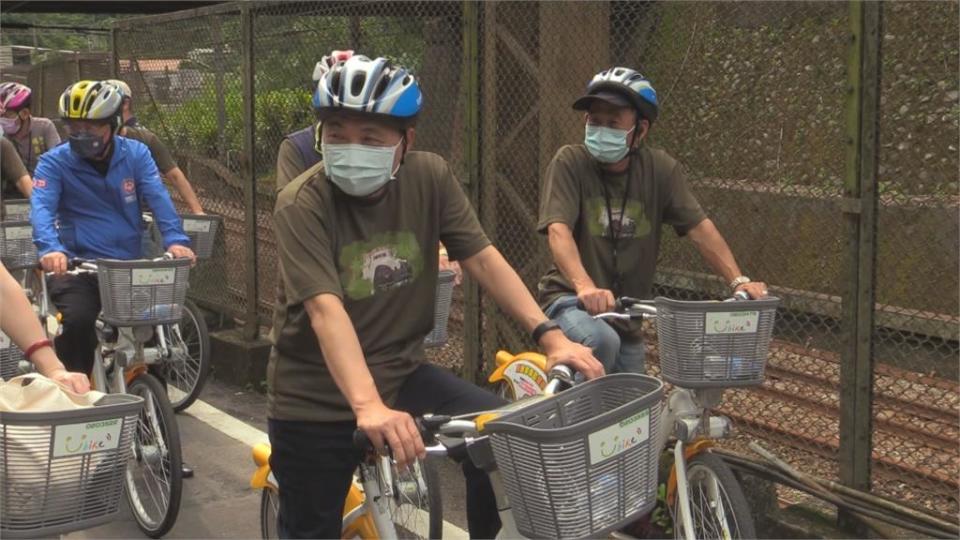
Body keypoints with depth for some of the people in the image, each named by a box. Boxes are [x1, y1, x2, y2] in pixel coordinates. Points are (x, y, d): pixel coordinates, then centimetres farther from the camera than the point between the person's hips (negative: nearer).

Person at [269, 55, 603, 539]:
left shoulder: (430, 178, -8)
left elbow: (482, 259, -8)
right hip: (315, 396, -3)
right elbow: (326, 310, -32)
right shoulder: (301, 204, -21)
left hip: (399, 372, 3)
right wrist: (368, 406, -46)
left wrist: (548, 333, -21)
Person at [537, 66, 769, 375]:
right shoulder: (570, 162, -13)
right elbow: (558, 230, -25)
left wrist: (738, 281, -20)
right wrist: (586, 287, -42)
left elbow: (699, 228, -7)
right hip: (570, 299, -4)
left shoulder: (660, 169, -5)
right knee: (601, 342, -35)